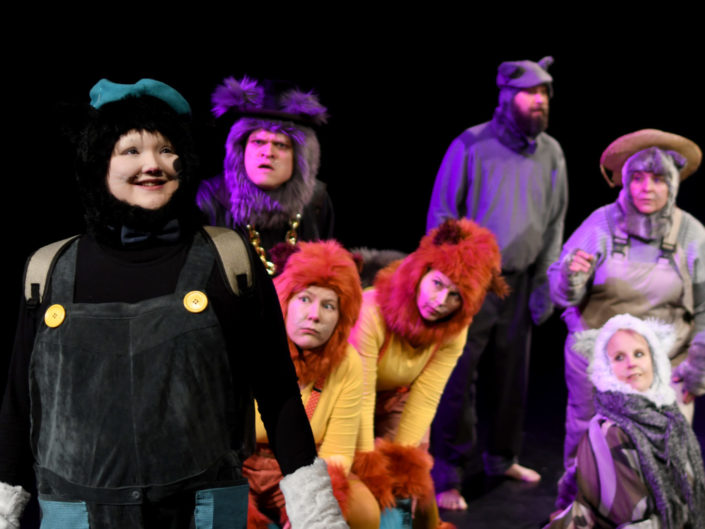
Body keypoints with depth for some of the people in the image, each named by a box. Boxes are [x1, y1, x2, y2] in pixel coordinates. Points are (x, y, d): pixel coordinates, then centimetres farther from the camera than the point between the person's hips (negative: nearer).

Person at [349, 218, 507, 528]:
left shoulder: (453, 332, -16)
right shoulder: (372, 311, -32)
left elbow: (424, 400, -17)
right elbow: (361, 397, -28)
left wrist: (402, 458, -21)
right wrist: (368, 466, -25)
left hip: (395, 403, 4)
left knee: (414, 482, 3)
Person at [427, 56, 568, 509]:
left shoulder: (551, 153, 5)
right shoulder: (471, 145, -8)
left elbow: (555, 222, 10)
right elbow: (441, 215, -6)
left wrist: (546, 281, 6)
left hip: (520, 284, 5)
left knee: (512, 377, 14)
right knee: (458, 381, -1)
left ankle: (502, 458, 33)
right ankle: (448, 476, 10)